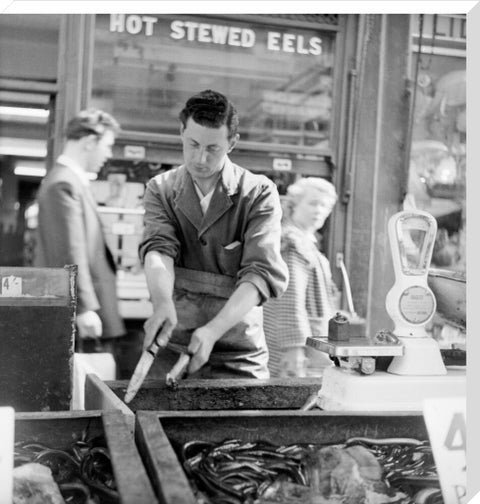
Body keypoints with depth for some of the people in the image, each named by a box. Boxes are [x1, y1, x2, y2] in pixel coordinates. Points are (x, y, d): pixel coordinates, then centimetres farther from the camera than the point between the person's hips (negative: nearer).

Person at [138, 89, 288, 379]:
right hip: (171, 349, 2)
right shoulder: (161, 190, 3)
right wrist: (163, 304, -34)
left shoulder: (259, 194, -5)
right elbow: (158, 249, -13)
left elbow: (263, 273, -16)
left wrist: (214, 329, -29)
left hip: (239, 356, -1)